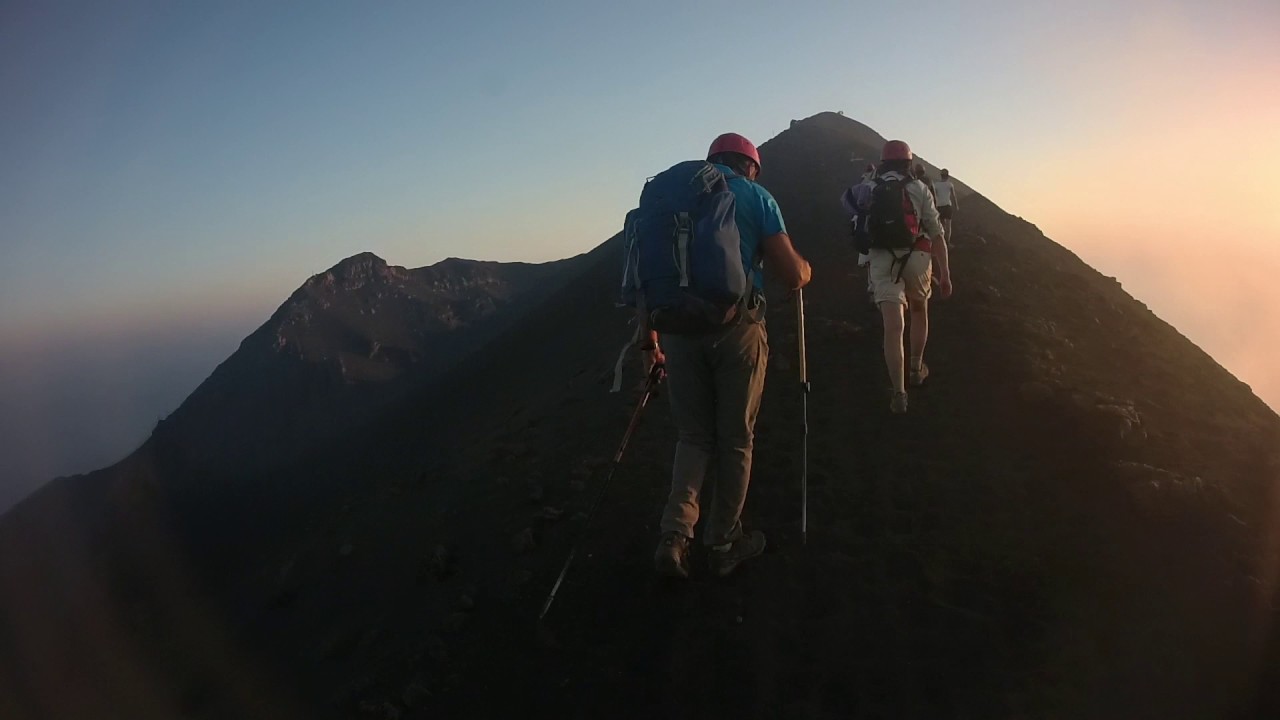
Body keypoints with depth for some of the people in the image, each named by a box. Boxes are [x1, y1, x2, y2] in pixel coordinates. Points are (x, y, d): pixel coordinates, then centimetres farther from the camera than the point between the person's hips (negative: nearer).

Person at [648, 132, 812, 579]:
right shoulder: (756, 197, 4)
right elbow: (792, 275, -4)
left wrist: (650, 341, 20)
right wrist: (806, 269, 21)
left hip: (679, 329, 3)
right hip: (737, 329, -3)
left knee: (694, 436, 16)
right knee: (735, 440, 12)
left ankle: (675, 535, 1)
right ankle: (724, 544, 23)